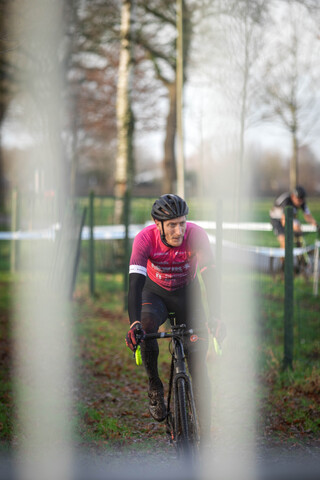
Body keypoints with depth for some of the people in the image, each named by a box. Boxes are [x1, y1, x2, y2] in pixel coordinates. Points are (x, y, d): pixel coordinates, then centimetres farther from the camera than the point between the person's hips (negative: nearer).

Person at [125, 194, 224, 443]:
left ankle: (206, 433, -1)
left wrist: (214, 317, -48)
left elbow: (210, 277, -34)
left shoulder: (197, 235, -29)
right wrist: (134, 323, -50)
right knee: (146, 326, -34)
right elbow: (135, 282, -36)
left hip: (187, 293, 0)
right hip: (155, 292, 0)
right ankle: (155, 387, -10)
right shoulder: (145, 238, -29)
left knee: (198, 365, -8)